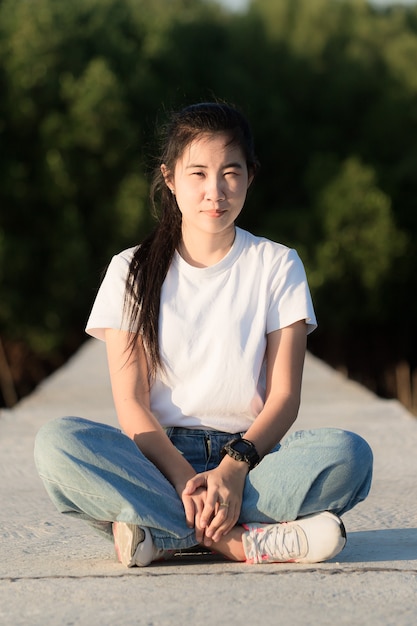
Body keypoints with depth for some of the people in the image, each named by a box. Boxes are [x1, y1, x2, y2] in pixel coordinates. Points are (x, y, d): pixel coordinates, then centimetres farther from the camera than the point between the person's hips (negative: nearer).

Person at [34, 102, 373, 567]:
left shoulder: (277, 266, 10)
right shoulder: (133, 271, 9)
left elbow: (284, 397, 1)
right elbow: (130, 401, -1)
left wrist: (235, 466, -19)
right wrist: (182, 476, -20)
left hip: (249, 454, 0)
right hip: (159, 456, 0)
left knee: (349, 454, -31)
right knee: (57, 443, -31)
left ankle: (165, 535, -32)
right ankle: (240, 541, -34)